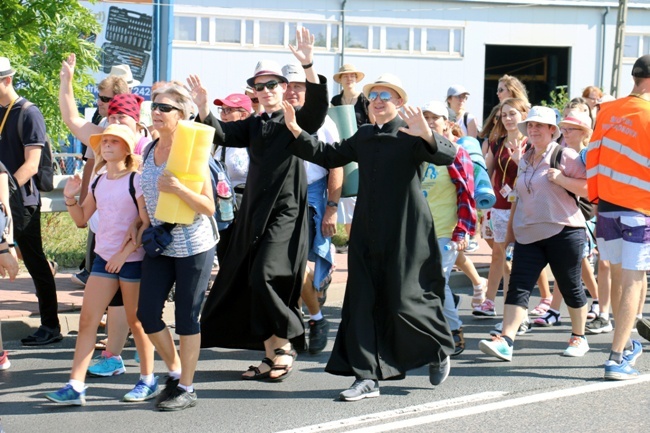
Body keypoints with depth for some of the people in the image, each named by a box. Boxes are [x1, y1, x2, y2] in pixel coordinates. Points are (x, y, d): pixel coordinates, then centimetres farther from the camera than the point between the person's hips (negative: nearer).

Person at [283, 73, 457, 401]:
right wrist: (296, 131, 13)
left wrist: (427, 135, -41)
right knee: (362, 302, 1)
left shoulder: (410, 135, -6)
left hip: (405, 234, -6)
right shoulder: (363, 136, 14)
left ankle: (439, 351, 26)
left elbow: (448, 155, -21)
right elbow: (328, 155, 23)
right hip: (367, 234, 6)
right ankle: (367, 377, 6)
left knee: (402, 302, -3)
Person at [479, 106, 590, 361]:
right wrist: (510, 230, 22)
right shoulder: (525, 160, 16)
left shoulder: (565, 156, -3)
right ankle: (505, 341, -16)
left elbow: (589, 187, -8)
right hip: (528, 235, 5)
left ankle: (579, 338, 24)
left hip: (562, 232, -5)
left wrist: (562, 179, -21)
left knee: (570, 287, 6)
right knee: (518, 287, -8)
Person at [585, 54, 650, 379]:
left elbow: (594, 155, 7)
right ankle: (617, 358, -6)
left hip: (607, 206, 6)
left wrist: (595, 197, 15)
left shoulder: (607, 111, 3)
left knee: (618, 276, 17)